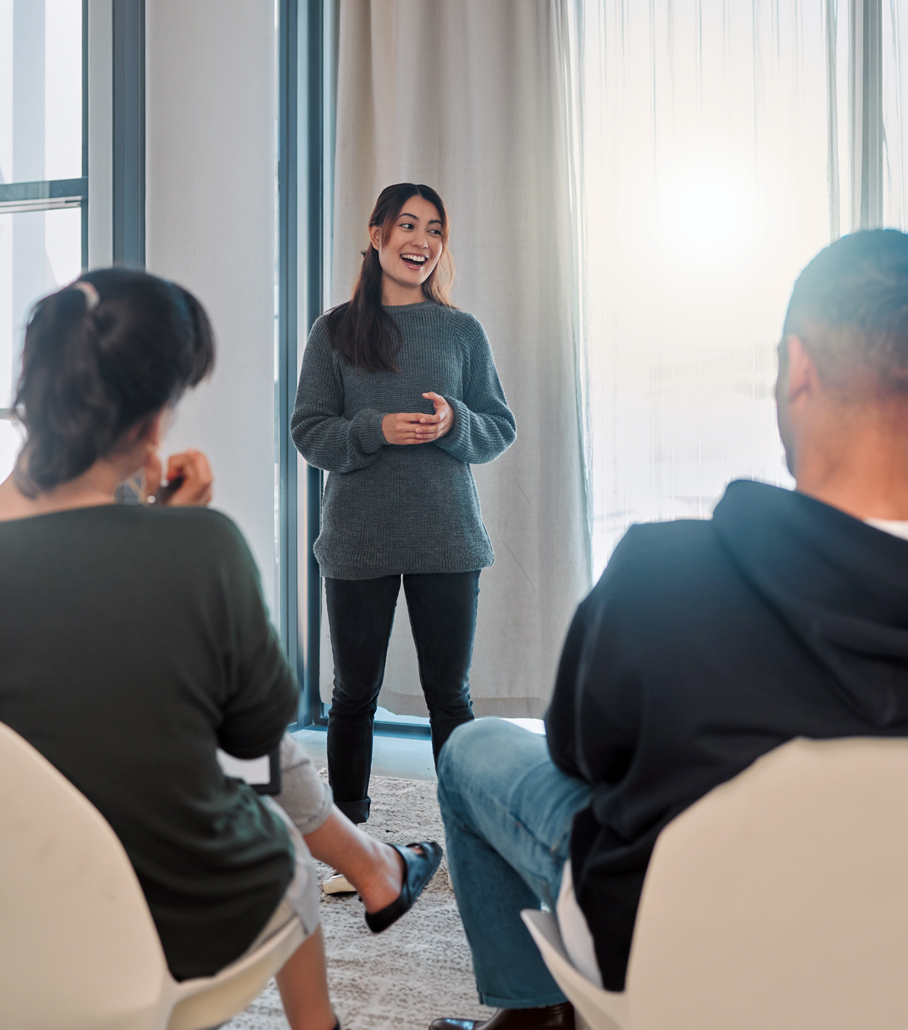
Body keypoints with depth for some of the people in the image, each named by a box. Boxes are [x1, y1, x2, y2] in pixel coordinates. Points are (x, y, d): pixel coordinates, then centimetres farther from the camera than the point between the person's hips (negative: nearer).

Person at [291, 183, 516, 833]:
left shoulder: (463, 331, 8)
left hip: (448, 538, 1)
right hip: (358, 540, 0)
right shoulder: (335, 331, 6)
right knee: (355, 692, 7)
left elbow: (502, 427, 9)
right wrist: (379, 429, -15)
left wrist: (454, 423, -12)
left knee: (450, 694, 5)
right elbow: (310, 433, 2)